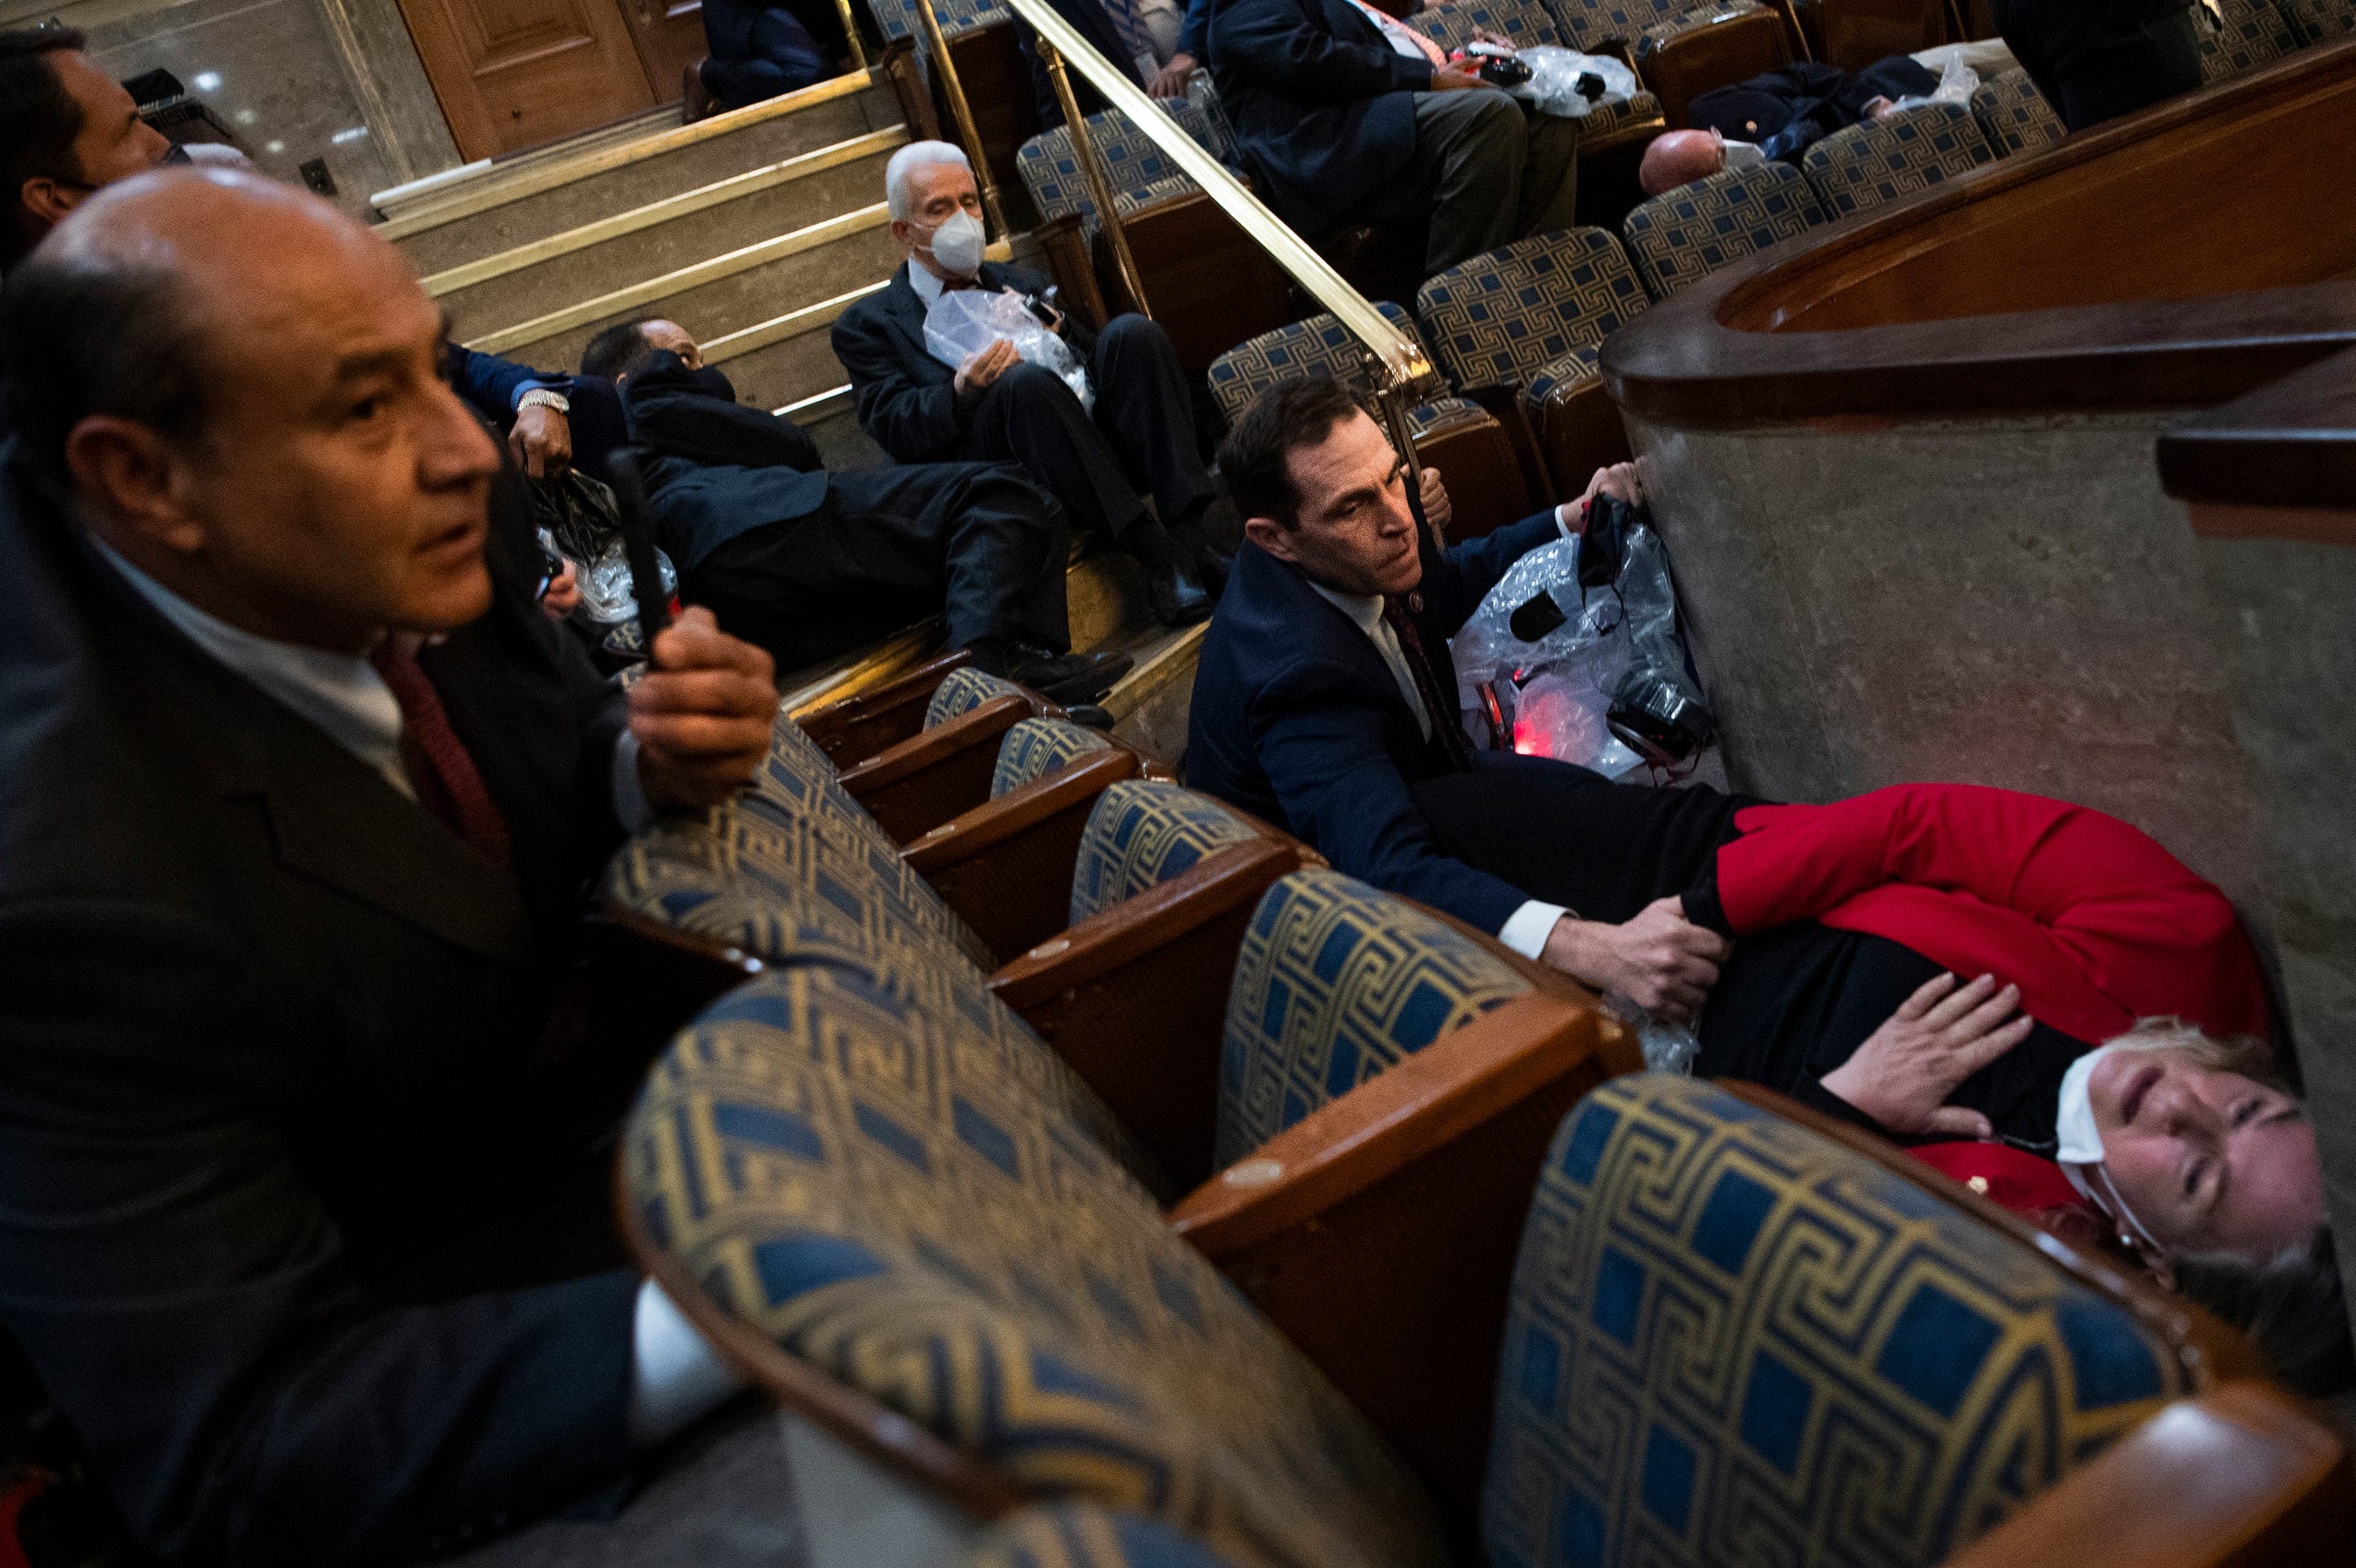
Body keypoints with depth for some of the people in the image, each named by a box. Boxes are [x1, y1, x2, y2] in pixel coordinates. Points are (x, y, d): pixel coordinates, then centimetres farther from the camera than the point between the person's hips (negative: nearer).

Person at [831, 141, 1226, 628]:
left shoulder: (1020, 285, 31)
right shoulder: (867, 325, 16)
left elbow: (1092, 364, 24)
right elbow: (894, 430, 0)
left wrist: (1054, 327, 3)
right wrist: (962, 391, -20)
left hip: (1094, 441, 5)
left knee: (1132, 333, -21)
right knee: (1027, 381, -34)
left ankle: (1193, 532, -29)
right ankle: (1159, 556, -33)